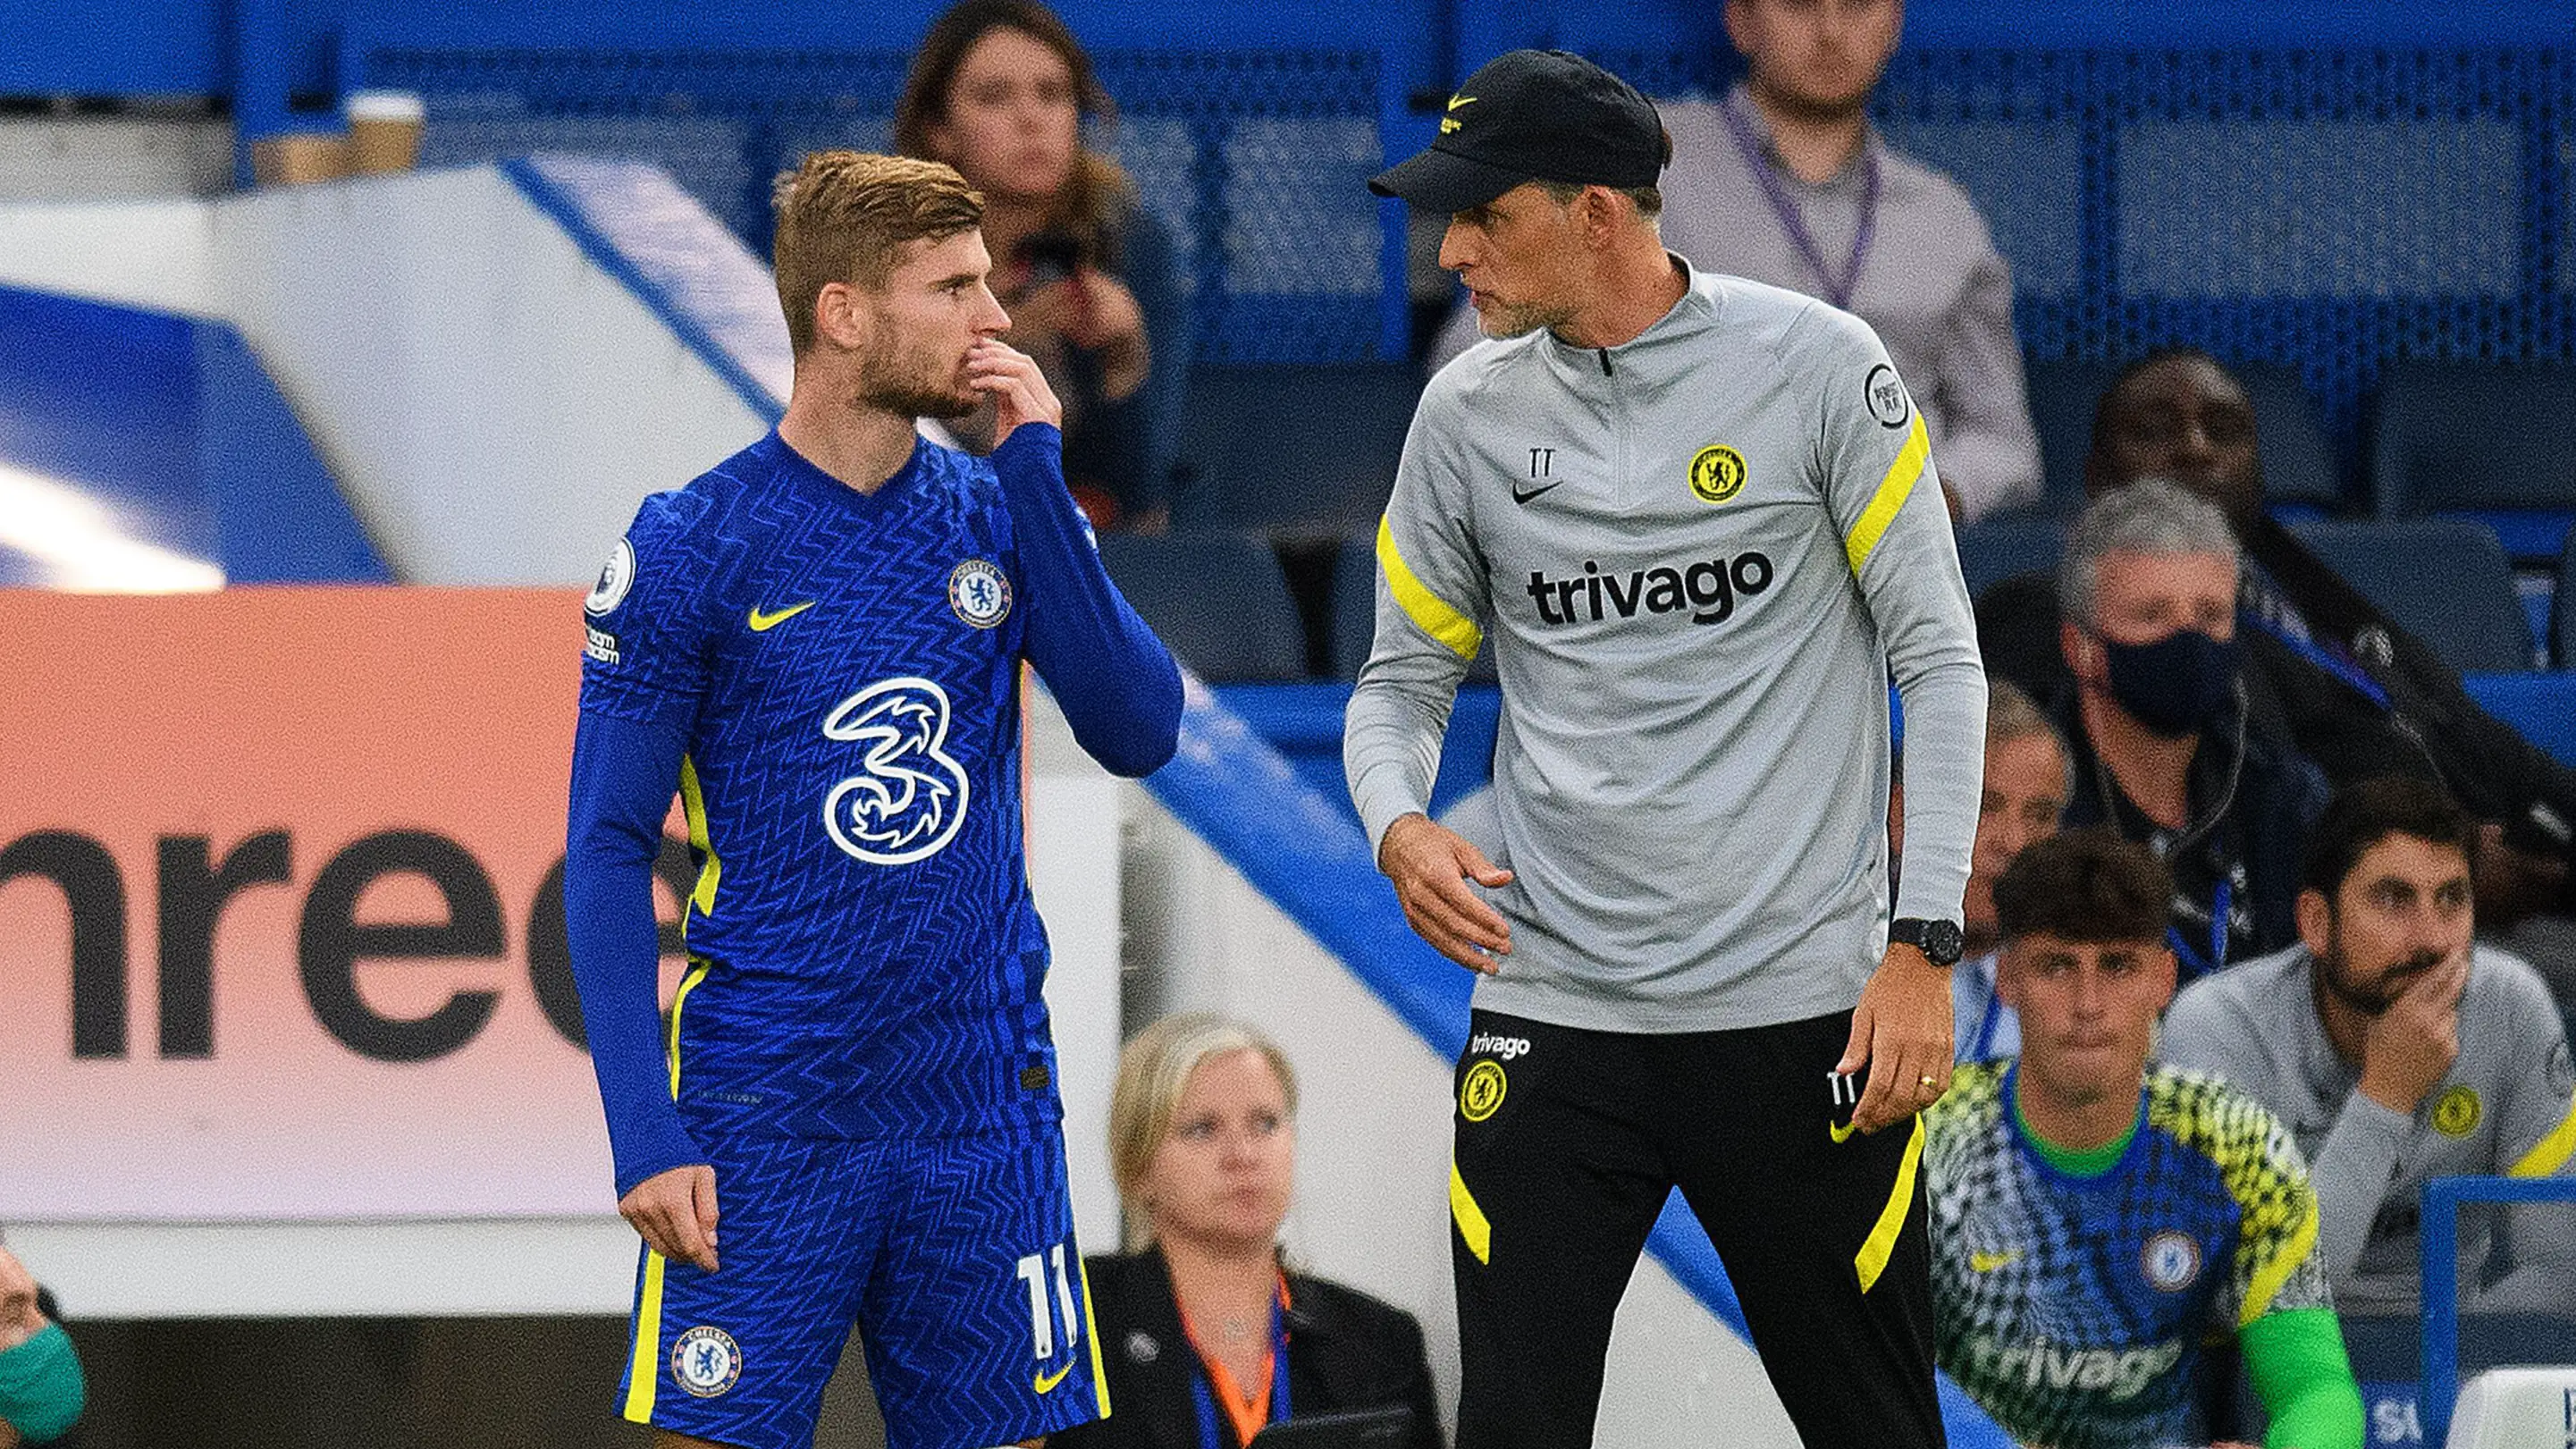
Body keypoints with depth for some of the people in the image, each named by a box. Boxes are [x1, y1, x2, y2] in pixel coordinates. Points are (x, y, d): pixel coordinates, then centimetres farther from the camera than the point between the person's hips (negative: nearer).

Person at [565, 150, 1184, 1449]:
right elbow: (608, 854, -4)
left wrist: (1036, 473, -9)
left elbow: (1139, 734, -5)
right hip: (764, 1129, -4)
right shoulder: (689, 551, -5)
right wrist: (642, 1133, -13)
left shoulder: (998, 515, 7)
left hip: (983, 1109, 4)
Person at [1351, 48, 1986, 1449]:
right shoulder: (1468, 414, 5)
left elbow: (1938, 661, -2)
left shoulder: (1816, 363, -4)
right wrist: (1399, 827, -10)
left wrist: (1922, 948, -9)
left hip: (1803, 1015, -2)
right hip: (1550, 1014, 2)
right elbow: (1402, 678, 13)